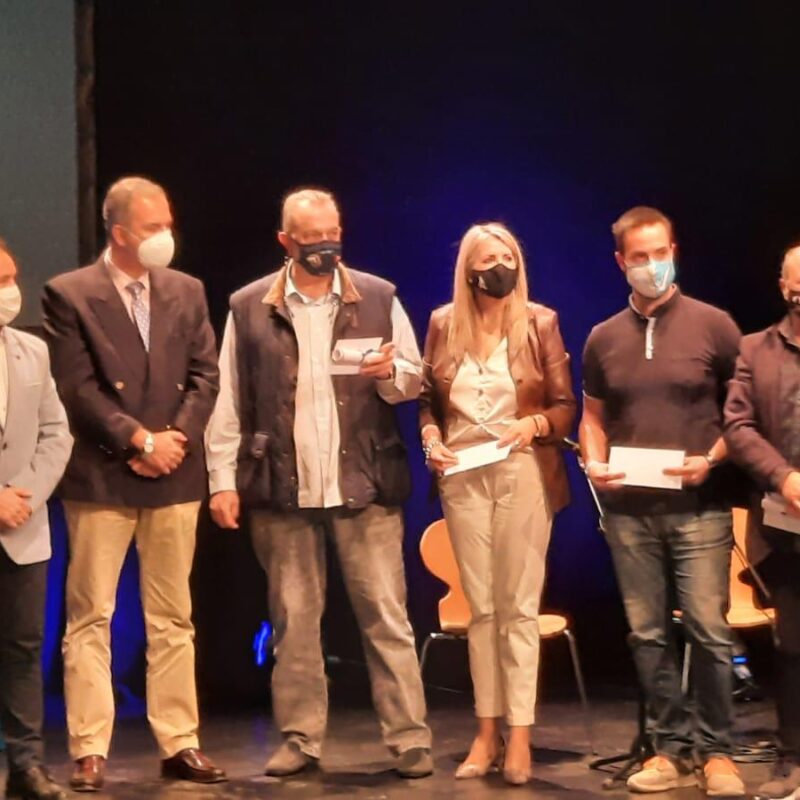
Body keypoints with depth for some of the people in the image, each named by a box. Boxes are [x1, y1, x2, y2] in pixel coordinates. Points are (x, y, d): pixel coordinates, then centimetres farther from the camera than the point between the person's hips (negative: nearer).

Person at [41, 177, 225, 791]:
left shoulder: (187, 291, 10)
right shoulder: (69, 296, -4)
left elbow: (206, 376, 6)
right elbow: (78, 389, -10)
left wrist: (177, 437, -9)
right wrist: (141, 440, -13)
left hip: (175, 476, 4)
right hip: (101, 477, -4)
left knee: (173, 618, 8)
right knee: (90, 619, -1)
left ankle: (179, 744, 14)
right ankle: (90, 752, 3)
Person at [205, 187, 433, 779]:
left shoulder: (379, 298, 5)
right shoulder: (248, 308, 4)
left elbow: (414, 380, 9)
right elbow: (229, 401, 4)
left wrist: (391, 373, -14)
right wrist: (223, 480, 0)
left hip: (365, 483, 0)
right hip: (283, 487, 1)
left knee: (386, 615, 0)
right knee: (294, 619, 8)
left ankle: (410, 738, 4)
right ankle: (300, 739, 16)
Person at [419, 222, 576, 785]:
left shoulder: (540, 323, 0)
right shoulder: (444, 324, 6)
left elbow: (566, 405, 2)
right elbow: (428, 400, 12)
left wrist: (534, 425, -17)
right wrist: (432, 438, -6)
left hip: (524, 473, -2)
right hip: (463, 476, 2)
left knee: (519, 606, -1)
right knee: (480, 606, 7)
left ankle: (519, 735, 3)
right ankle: (487, 732, 13)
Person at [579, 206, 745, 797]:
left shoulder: (713, 325, 0)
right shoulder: (604, 339, 10)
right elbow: (593, 415, 18)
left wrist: (713, 458, -13)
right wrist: (594, 463, -1)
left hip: (699, 507, -3)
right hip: (629, 511, 3)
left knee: (708, 630, -5)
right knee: (649, 634, 6)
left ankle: (718, 752, 6)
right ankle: (672, 749, 15)